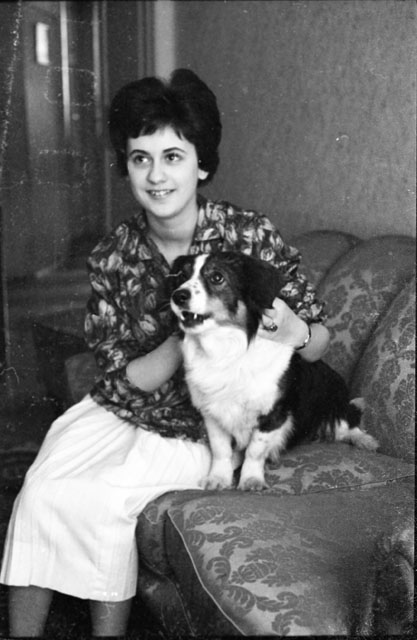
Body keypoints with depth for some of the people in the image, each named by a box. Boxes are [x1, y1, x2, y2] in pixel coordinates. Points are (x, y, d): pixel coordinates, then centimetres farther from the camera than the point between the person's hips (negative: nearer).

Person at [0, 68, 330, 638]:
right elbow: (123, 381, -9)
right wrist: (187, 336, -26)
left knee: (99, 499, -21)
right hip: (120, 412, 3)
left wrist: (292, 330, -29)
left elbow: (320, 339, -5)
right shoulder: (111, 258, -9)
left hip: (200, 430, -3)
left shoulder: (252, 235, -15)